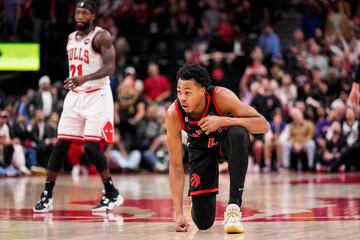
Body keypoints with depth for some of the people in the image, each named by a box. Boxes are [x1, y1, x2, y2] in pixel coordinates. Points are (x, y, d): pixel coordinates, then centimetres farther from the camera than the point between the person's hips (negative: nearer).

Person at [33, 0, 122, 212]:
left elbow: (109, 68, -20)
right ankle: (47, 196, 5)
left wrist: (85, 78, -35)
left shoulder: (101, 36, -10)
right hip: (75, 97, 7)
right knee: (60, 146, 1)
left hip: (97, 97, -7)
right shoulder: (71, 38, 13)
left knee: (91, 146, -14)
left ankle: (113, 194, 0)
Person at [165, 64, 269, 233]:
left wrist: (222, 121, -45)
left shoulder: (221, 97, -34)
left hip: (227, 139, -1)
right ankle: (197, 201, 32)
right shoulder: (174, 114, -30)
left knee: (238, 134, -40)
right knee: (203, 222, -7)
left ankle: (234, 207, -31)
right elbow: (175, 165, -22)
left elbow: (263, 125, -34)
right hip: (201, 148, 1)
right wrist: (179, 213, -26)